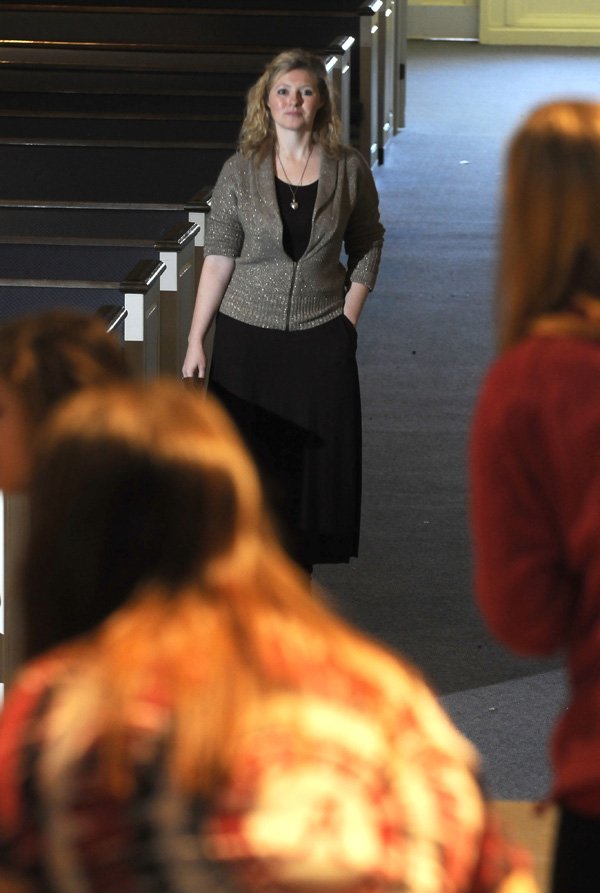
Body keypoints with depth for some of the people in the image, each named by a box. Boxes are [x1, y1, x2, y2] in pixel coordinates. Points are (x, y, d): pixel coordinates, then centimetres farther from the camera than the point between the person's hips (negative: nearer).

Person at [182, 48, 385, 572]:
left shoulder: (349, 170, -2)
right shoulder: (241, 172, -4)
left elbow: (367, 246, 9)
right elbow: (219, 257, -2)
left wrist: (348, 320, 0)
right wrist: (196, 341, -3)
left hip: (322, 339, 1)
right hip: (248, 335, 0)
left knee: (314, 461, 4)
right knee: (251, 460, 2)